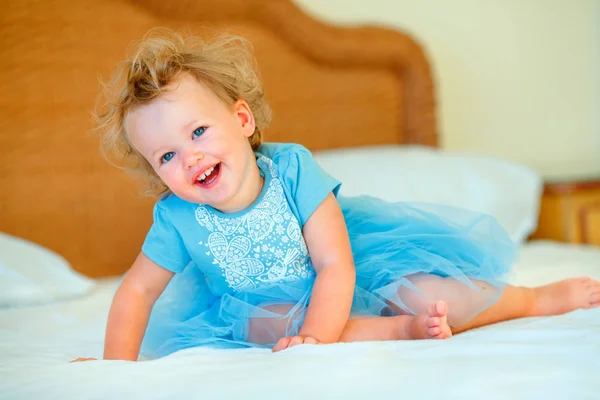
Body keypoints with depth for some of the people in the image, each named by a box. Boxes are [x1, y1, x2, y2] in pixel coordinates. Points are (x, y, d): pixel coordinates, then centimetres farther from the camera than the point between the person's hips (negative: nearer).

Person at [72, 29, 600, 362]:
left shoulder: (291, 167, -26)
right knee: (271, 323, -34)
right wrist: (118, 365, -18)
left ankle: (541, 298, 5)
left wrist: (315, 336, -41)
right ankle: (400, 329, -31)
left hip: (339, 280, -2)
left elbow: (335, 266, -27)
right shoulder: (178, 220, -19)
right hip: (265, 303, 2)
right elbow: (137, 290, -6)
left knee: (431, 293, -19)